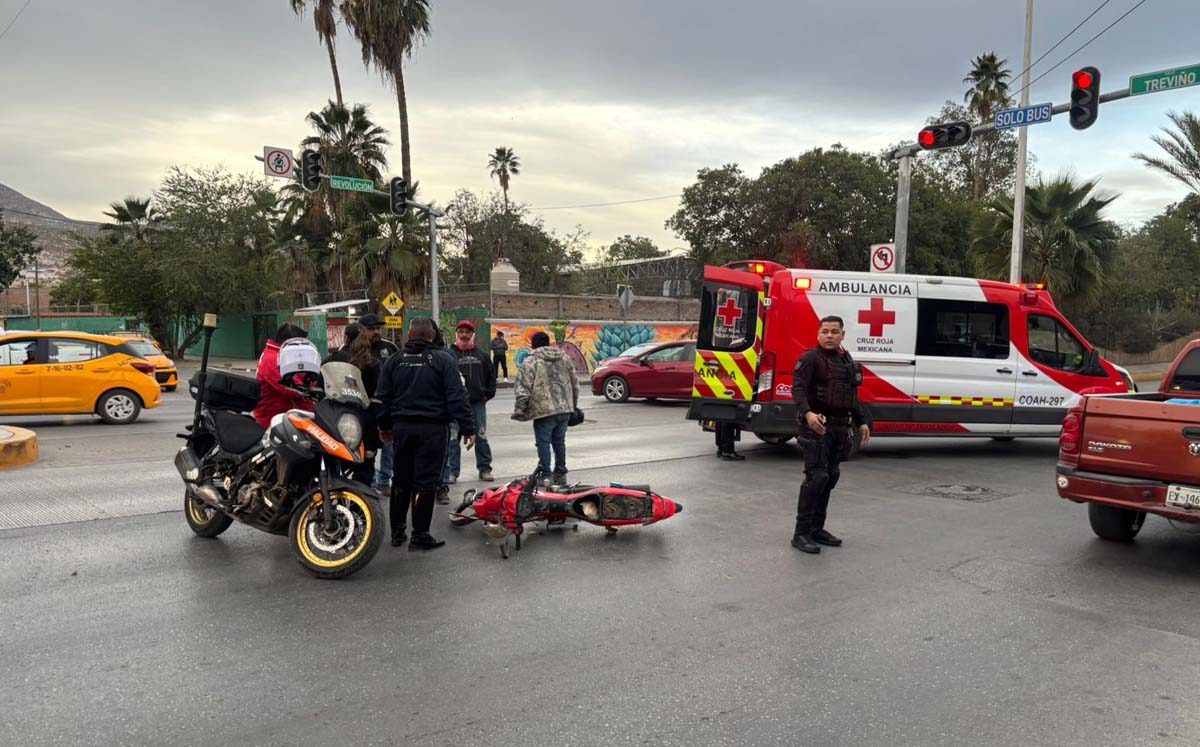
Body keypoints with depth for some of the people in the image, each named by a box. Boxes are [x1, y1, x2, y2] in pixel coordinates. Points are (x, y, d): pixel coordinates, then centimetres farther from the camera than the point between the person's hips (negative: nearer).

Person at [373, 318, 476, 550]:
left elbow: (382, 397, 11)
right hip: (433, 428, -4)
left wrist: (384, 426, 24)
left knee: (401, 480, 15)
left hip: (402, 427, 4)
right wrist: (467, 428, -7)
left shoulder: (394, 361, 7)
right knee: (425, 482, 0)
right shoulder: (443, 360, -5)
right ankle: (420, 535, 3)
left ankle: (397, 531, 22)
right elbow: (457, 397, -10)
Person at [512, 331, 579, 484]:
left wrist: (519, 410, -4)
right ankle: (560, 474, 24)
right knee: (559, 441, 17)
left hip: (544, 410, -6)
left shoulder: (530, 362, -6)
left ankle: (546, 475, 2)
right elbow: (575, 385, 18)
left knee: (543, 443, 1)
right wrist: (573, 405, 28)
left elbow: (523, 389, -12)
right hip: (565, 409, 6)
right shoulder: (564, 359, 12)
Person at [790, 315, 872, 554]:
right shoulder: (810, 359, -8)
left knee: (831, 477, 12)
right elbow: (798, 389, -21)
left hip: (839, 428, 8)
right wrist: (808, 413, -38)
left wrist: (862, 422, 19)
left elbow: (853, 397, 25)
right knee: (817, 476, -14)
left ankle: (817, 529, 22)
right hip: (817, 427, -8)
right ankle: (801, 534, -8)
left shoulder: (847, 361, 17)